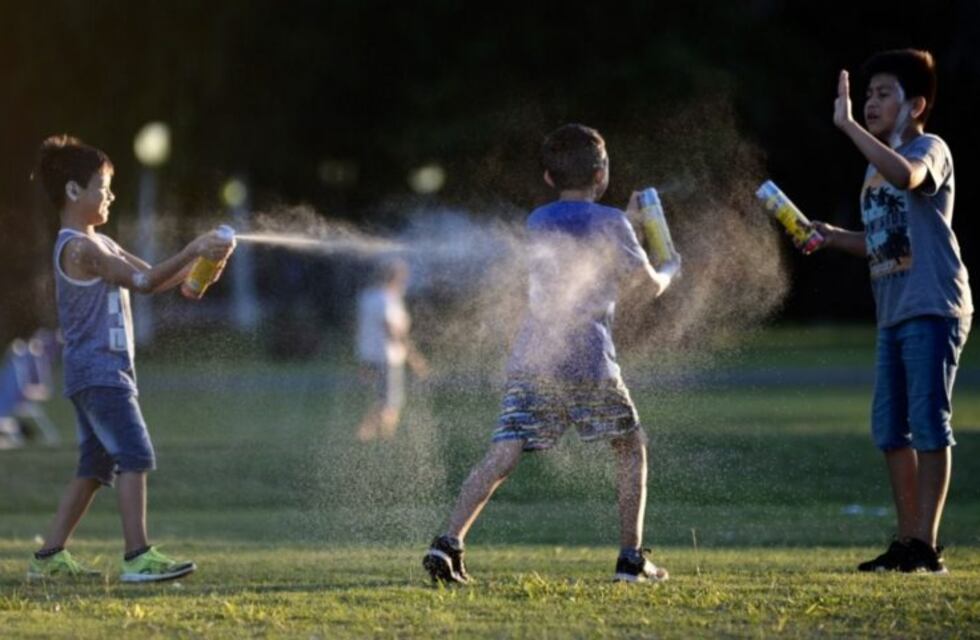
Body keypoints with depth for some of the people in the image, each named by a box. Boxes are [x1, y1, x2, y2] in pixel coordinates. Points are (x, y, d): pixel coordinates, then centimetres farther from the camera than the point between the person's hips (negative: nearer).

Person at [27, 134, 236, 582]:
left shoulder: (99, 244, 19)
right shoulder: (79, 247, -14)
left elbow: (153, 278, 17)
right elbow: (143, 282, -21)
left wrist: (197, 261, 1)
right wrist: (192, 252, -19)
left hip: (102, 372, 11)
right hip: (98, 371, -11)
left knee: (95, 467, 12)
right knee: (135, 456, -16)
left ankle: (49, 557, 15)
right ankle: (138, 557, -20)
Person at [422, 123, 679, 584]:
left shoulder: (537, 223, 17)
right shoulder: (609, 223, 1)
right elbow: (648, 284, 9)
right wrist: (669, 270, 31)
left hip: (531, 358, 4)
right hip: (590, 362, -3)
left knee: (502, 455, -6)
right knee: (631, 447, 16)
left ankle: (449, 542, -23)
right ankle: (631, 558, 12)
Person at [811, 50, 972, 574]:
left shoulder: (930, 149, -7)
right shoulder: (877, 167, 19)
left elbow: (906, 175, -33)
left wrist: (847, 125, -30)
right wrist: (835, 238, 12)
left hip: (933, 309, -9)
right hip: (893, 313, 9)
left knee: (927, 422, -10)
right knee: (889, 427, 9)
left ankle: (927, 545, -9)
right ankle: (907, 542, 17)